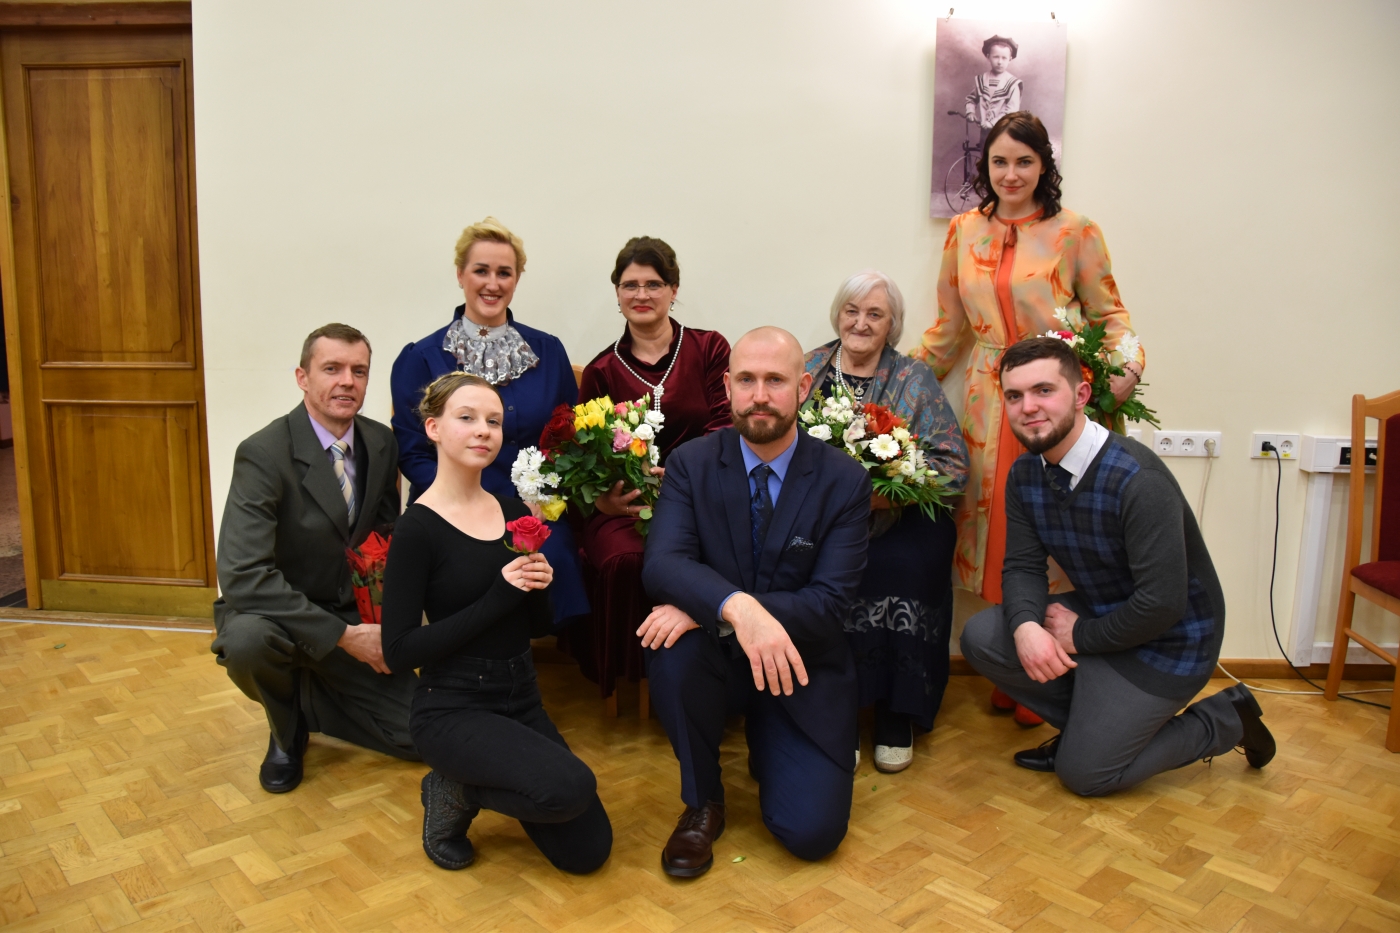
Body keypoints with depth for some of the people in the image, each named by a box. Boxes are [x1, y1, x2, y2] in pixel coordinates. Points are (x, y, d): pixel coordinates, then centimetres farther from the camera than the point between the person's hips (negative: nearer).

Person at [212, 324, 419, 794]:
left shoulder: (381, 443, -4)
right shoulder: (263, 453, -22)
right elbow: (242, 575, -32)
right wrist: (344, 636, -32)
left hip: (354, 622, 4)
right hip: (281, 619, -4)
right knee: (247, 640, -39)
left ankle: (310, 699, 21)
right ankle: (287, 730, -2)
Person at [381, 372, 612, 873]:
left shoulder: (513, 512, 5)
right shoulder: (418, 528, -12)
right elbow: (399, 650, -16)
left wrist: (538, 587, -11)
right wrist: (496, 599, -21)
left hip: (521, 699, 6)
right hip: (452, 707, -6)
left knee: (588, 850, 0)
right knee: (571, 787, -28)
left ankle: (464, 784, 21)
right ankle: (457, 792, 2)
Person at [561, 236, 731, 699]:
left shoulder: (710, 348, 8)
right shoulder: (601, 370, 12)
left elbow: (722, 429, 0)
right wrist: (602, 498, -14)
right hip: (626, 503, 1)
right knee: (624, 560, -33)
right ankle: (623, 673, -7)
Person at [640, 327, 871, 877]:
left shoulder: (844, 481, -10)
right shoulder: (691, 464, -7)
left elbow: (829, 602, -17)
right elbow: (661, 564, -22)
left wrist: (706, 612, -28)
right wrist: (736, 607, -44)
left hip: (800, 670, 0)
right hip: (717, 659, 1)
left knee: (811, 831, -14)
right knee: (672, 645, -33)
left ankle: (766, 744, 23)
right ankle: (702, 802, -5)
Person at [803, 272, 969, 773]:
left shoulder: (914, 380, 6)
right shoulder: (807, 370, 11)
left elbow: (952, 463, -2)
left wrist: (885, 493, -17)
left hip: (896, 519, 0)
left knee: (909, 564, -30)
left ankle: (897, 716, -12)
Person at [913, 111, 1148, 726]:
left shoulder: (1076, 232, 0)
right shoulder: (963, 232, 10)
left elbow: (1109, 313, 4)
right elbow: (949, 327, 16)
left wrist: (1126, 367, -15)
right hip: (988, 405, 3)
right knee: (994, 533, 5)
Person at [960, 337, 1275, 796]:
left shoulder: (1138, 480, -29)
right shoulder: (1025, 475, -5)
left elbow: (1162, 604, -30)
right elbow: (1022, 566, -5)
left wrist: (1080, 637, -17)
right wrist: (1025, 626, -27)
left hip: (1165, 639, -7)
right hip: (1099, 612, 7)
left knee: (1084, 773, -4)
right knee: (980, 636, -10)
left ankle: (1226, 720, 14)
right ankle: (1090, 723, 10)